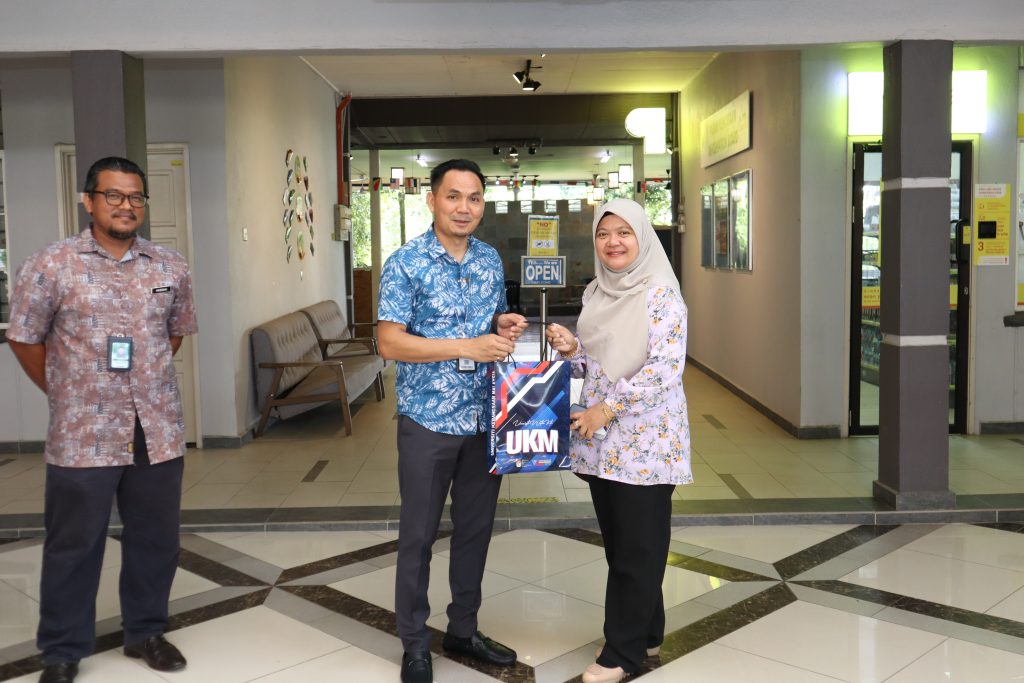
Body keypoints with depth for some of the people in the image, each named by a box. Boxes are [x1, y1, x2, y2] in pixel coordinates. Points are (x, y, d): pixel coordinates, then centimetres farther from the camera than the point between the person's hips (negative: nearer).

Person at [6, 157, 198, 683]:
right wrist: (65, 396, 4)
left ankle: (145, 633, 32)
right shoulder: (51, 266, -6)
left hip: (159, 431, 4)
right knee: (73, 545, 8)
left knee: (155, 539, 13)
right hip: (82, 435, -3)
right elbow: (25, 338, 1)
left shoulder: (171, 267, 5)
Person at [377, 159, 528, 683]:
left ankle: (463, 629, 33)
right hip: (428, 420, -5)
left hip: (486, 418, 5)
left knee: (476, 528, 15)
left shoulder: (492, 260, 7)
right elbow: (389, 343, -16)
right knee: (418, 535, 7)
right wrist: (468, 347, -23)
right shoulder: (406, 263, -10)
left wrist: (505, 325, -5)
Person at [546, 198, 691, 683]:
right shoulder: (595, 293, 11)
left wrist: (608, 409, -19)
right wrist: (570, 348, -4)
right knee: (617, 542, 15)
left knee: (638, 547, 3)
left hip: (644, 437, -7)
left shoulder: (661, 294, -11)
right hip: (600, 437, 7)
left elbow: (666, 367, -18)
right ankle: (646, 633, 31)